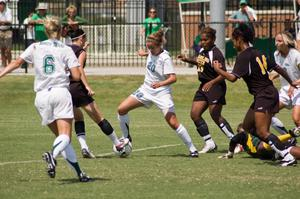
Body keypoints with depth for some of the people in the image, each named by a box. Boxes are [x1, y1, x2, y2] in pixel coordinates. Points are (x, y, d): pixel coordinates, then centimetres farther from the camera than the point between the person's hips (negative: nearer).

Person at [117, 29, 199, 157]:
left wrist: (161, 83, -43)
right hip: (146, 89, 7)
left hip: (161, 93, -7)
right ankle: (126, 138, 15)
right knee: (121, 109, -3)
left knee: (173, 123, -15)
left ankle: (192, 149, -5)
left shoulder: (165, 58, -19)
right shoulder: (151, 53, 2)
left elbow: (173, 78, -27)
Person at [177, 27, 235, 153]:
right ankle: (209, 143, 9)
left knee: (215, 116, -13)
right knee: (194, 114, 3)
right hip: (204, 86, 9)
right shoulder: (202, 50, 8)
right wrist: (187, 60, 17)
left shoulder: (216, 54, -18)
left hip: (216, 87, -9)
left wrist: (211, 83, -35)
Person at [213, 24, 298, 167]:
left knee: (262, 132, -15)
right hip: (270, 92, 10)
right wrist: (290, 82, 35)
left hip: (263, 95, -10)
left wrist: (218, 69, -4)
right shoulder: (258, 54, 15)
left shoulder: (244, 56, -12)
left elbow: (233, 77, -20)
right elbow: (278, 68, 21)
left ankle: (288, 157, -22)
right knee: (247, 127, 14)